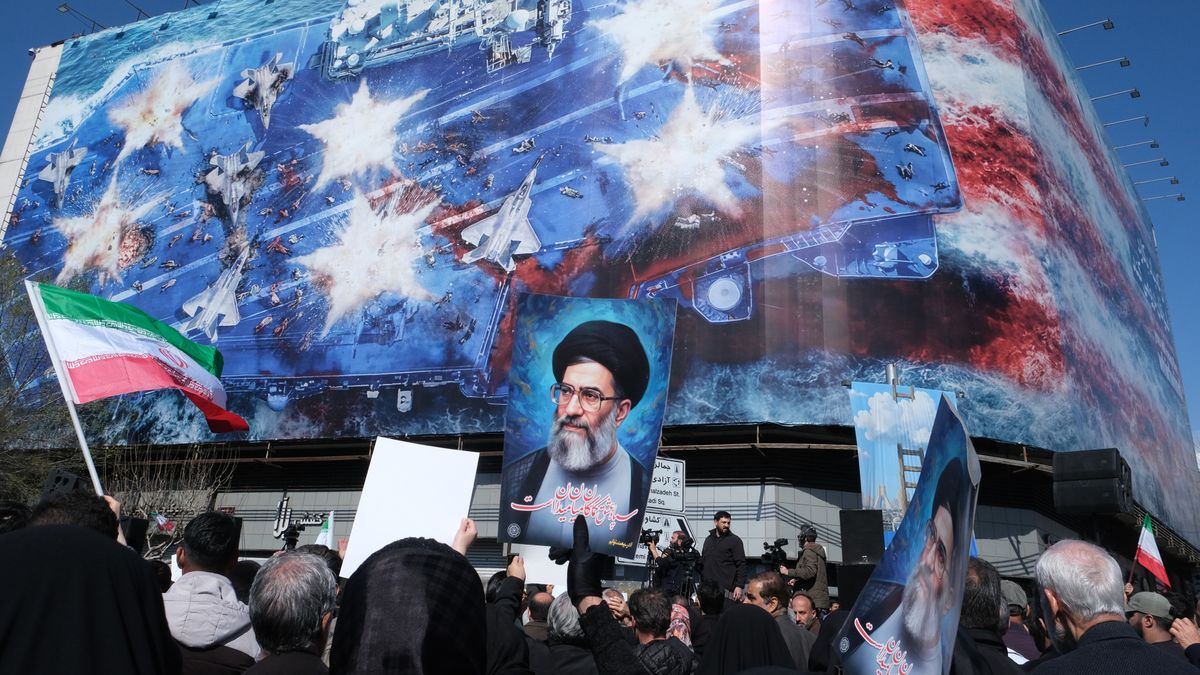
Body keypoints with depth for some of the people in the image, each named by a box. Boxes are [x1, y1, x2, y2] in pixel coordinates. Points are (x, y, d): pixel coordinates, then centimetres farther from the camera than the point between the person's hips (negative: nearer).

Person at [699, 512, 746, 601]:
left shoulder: (735, 540, 1)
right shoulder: (708, 540, 18)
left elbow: (741, 565, -5)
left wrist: (739, 586, -13)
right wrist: (702, 583, 13)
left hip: (726, 589, -5)